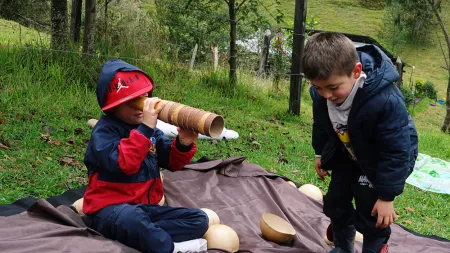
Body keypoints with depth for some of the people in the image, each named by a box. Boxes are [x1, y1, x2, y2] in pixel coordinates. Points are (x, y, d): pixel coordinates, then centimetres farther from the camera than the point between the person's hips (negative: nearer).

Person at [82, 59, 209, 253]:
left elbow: (172, 162, 9)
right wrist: (145, 129, -32)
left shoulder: (147, 128, 10)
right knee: (131, 217, -43)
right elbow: (124, 164, -29)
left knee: (199, 219, -5)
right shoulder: (104, 130, -12)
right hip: (112, 209, -7)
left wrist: (183, 144, -13)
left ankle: (143, 236, -20)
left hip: (146, 208, 8)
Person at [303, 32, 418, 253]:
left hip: (382, 162, -6)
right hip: (347, 156, 6)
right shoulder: (321, 93, -25)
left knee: (370, 216, -2)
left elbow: (395, 153, -31)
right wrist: (320, 153, 13)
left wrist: (386, 196, -25)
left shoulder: (386, 101, -43)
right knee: (335, 203, 16)